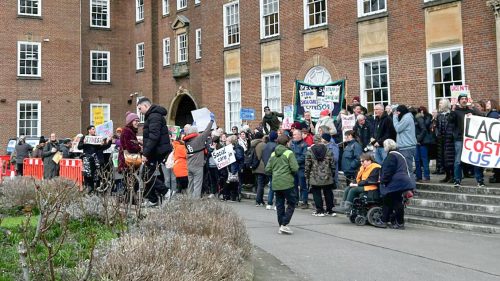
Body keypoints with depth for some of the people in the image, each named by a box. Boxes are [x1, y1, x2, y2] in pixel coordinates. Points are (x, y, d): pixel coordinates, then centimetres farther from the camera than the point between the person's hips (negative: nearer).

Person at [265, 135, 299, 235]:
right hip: (287, 183, -5)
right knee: (291, 203, 4)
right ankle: (284, 225, -4)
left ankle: (281, 226, 14)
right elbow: (295, 168, -14)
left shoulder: (273, 154, 8)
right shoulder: (289, 153, -7)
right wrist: (290, 171, 8)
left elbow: (267, 170, 7)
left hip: (275, 183, 5)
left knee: (279, 204, 12)